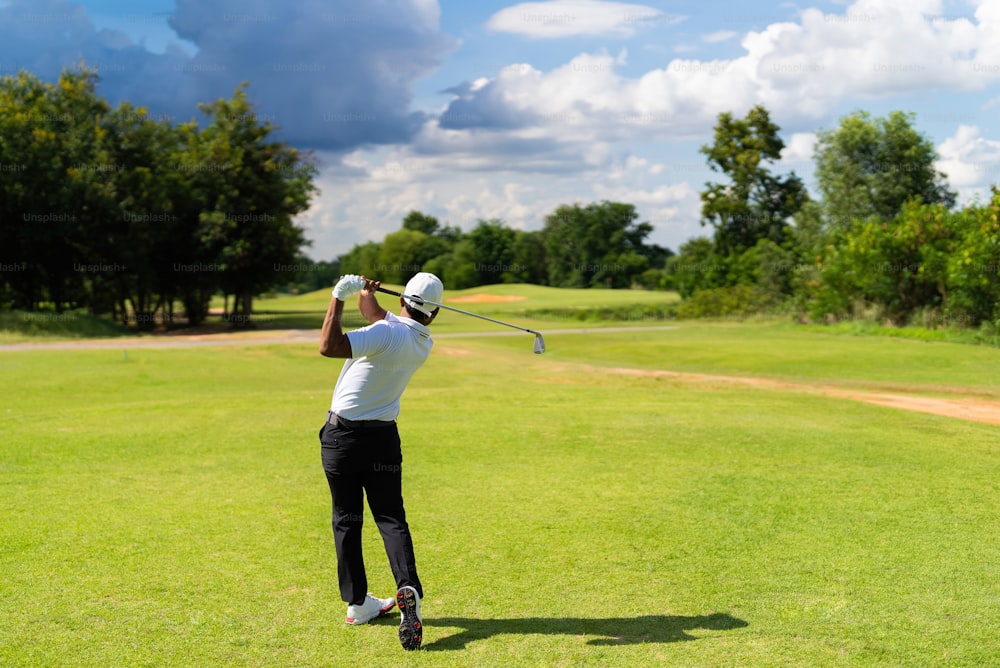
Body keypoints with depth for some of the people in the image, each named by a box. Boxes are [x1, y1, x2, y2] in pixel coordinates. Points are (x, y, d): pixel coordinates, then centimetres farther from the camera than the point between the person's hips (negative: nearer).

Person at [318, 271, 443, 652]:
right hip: (383, 438, 3)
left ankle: (357, 604, 16)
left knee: (347, 520, 9)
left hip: (342, 435, -3)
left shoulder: (386, 333, -19)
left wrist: (339, 299, -24)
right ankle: (408, 590, -19)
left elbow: (329, 347, -30)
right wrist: (364, 293, 20)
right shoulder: (423, 343, 3)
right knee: (391, 518, 4)